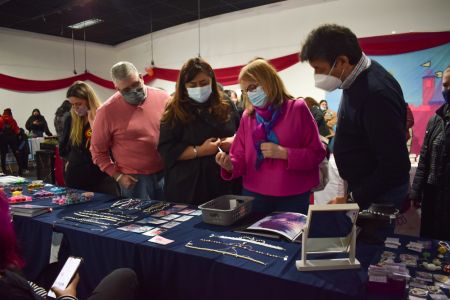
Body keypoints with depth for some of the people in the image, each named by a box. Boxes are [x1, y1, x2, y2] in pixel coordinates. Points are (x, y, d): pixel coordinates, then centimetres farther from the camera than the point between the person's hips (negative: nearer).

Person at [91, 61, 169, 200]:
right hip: (134, 179, -2)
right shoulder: (107, 111, -9)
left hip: (167, 174, 3)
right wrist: (117, 176, -6)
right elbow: (98, 151, 1)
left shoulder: (163, 97, -2)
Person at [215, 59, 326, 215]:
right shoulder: (247, 116, 6)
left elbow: (317, 153, -6)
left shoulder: (298, 109, -4)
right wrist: (230, 165, -17)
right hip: (254, 195, 3)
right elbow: (241, 157, 4)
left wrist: (284, 153, -19)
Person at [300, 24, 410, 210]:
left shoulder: (376, 93, -28)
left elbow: (395, 164, -26)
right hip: (360, 186, 8)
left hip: (378, 195, -8)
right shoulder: (356, 78, 0)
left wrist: (354, 199, -19)